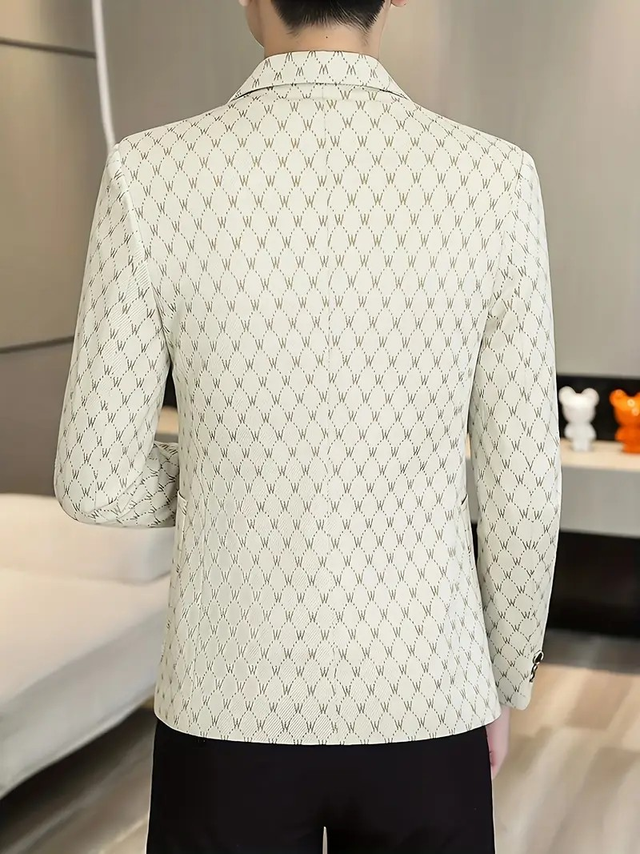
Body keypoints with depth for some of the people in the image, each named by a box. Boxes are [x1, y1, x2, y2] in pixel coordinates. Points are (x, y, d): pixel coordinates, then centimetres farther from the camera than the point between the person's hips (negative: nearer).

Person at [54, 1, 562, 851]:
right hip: (421, 699, 1)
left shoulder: (152, 175, -14)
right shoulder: (494, 179, -12)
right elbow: (522, 489, -6)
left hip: (234, 704, 0)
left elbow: (98, 481, -9)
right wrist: (505, 683, 11)